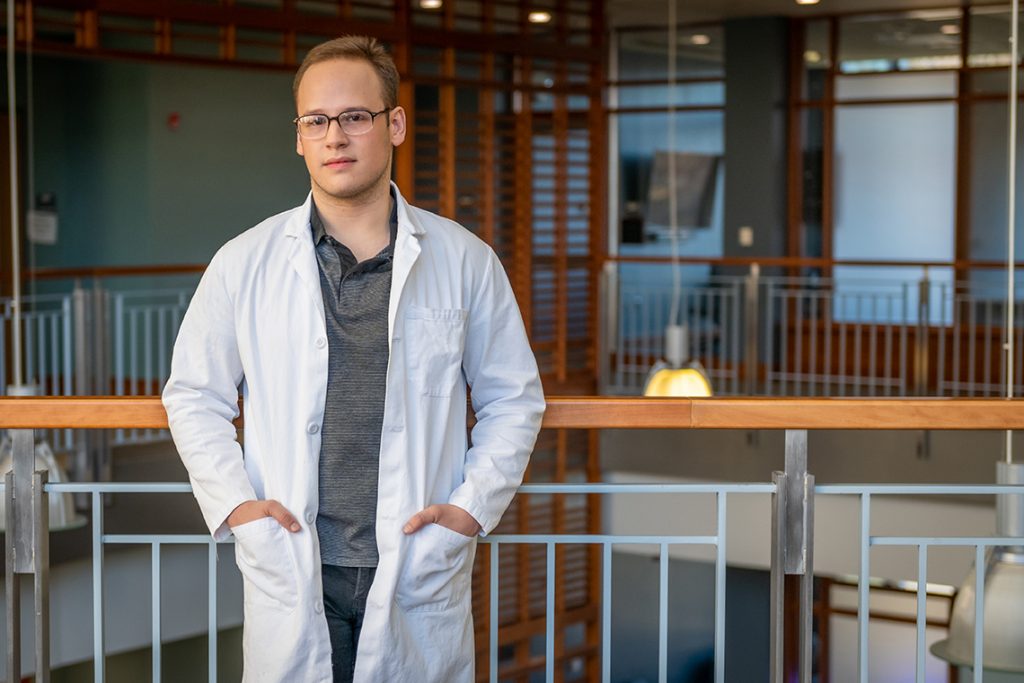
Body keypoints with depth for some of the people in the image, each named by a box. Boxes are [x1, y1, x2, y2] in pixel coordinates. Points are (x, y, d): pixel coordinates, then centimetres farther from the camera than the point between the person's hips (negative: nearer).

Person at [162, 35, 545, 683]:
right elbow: (194, 395, 11)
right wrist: (233, 501, -1)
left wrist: (473, 506, -2)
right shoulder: (244, 263, 4)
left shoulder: (465, 260, 3)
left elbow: (515, 399, 10)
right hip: (289, 575, 0)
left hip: (422, 577, 0)